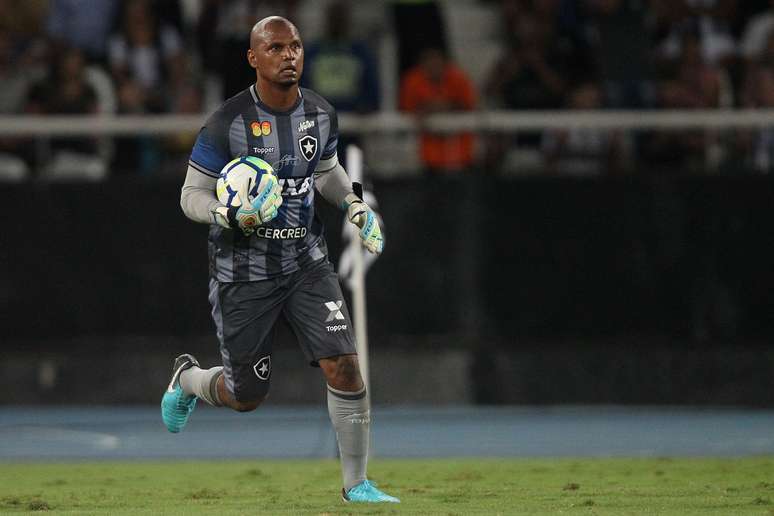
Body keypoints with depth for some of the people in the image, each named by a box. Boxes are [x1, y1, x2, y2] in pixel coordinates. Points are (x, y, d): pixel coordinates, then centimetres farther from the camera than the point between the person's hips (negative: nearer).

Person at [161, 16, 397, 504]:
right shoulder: (227, 123, -18)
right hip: (244, 272, -4)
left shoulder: (321, 114, -2)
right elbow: (192, 196, -11)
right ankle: (188, 378, 42)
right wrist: (232, 216, -30)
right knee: (247, 396, 6)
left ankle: (356, 484, 2)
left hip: (306, 262, 4)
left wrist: (357, 207, 3)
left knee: (344, 366, -12)